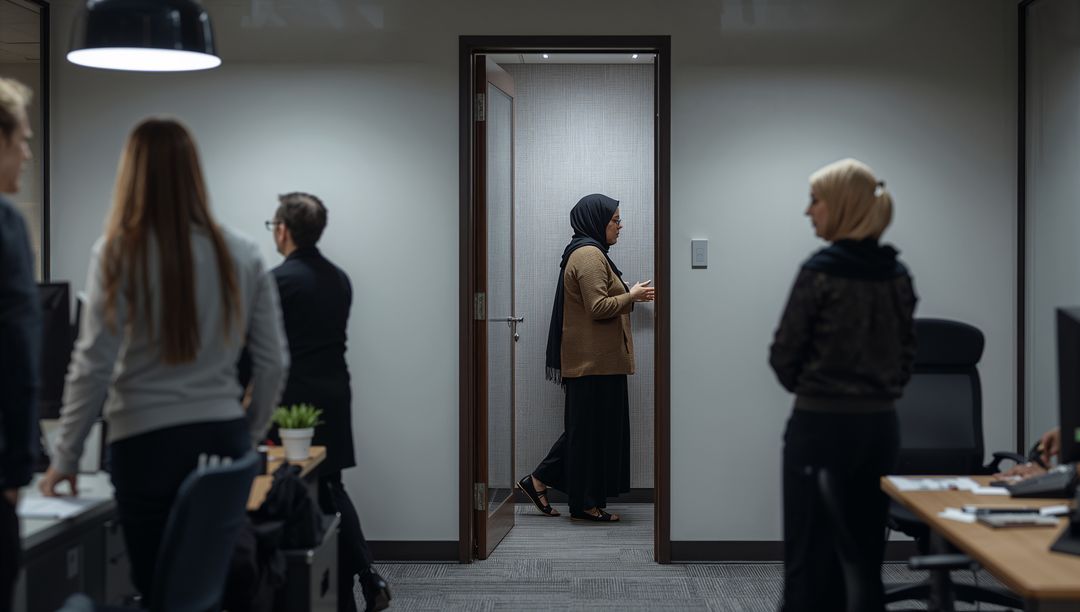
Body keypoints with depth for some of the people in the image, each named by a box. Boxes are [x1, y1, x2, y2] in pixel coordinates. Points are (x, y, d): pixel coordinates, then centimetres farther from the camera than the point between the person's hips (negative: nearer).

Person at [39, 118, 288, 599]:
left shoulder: (119, 252, -7)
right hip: (225, 439, 3)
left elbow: (93, 366, -7)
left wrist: (65, 458, 2)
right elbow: (273, 361, 5)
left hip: (149, 442, -3)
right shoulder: (242, 255, 3)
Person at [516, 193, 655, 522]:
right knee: (593, 427, -3)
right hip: (595, 359, -11)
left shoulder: (587, 252, 19)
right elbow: (599, 307, -21)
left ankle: (539, 480, 16)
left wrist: (631, 296, 15)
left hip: (592, 358, 11)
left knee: (585, 427, 14)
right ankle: (586, 503, 4)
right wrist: (631, 296, -8)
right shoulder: (589, 255, -15)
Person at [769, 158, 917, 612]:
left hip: (822, 425, -6)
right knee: (865, 553, 14)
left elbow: (784, 355, -8)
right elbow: (906, 353, 12)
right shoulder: (897, 274, 6)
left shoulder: (821, 272, -13)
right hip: (881, 424, 6)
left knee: (810, 556, 1)